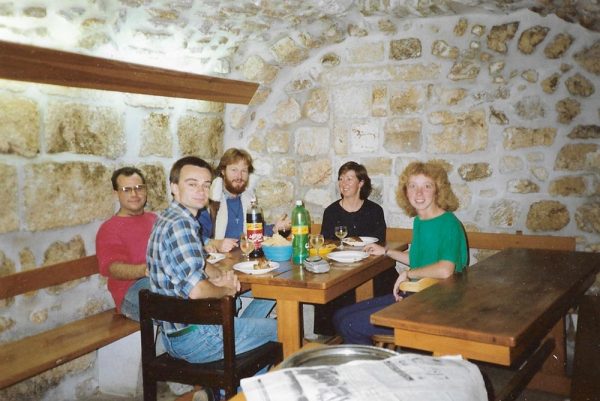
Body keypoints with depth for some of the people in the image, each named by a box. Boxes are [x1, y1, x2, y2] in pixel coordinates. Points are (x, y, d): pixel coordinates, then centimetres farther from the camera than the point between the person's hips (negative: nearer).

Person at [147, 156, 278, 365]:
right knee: (279, 329, 7)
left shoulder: (169, 219, 9)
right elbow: (196, 290, -31)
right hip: (193, 337, -10)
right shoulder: (180, 225, -23)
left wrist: (220, 276, 1)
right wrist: (226, 289, -12)